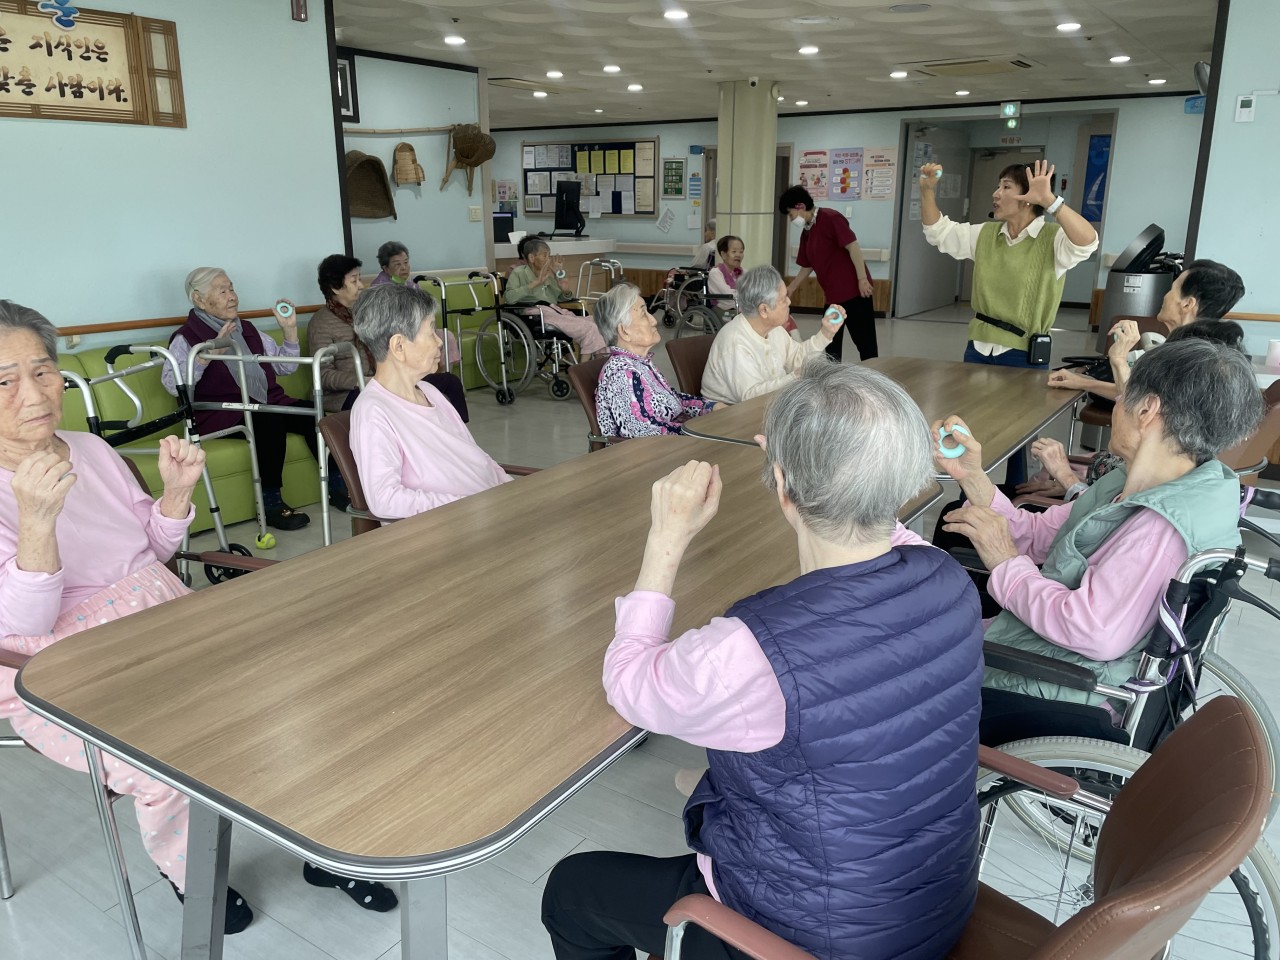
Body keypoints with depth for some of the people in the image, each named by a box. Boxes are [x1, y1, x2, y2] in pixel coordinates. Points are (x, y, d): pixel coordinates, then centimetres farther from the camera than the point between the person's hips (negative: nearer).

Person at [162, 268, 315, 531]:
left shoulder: (247, 330, 20)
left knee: (311, 412, -23)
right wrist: (210, 352, -24)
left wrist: (290, 329, 11)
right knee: (271, 417, -36)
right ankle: (271, 502, -27)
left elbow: (285, 367, 23)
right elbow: (172, 383, -16)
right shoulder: (187, 337, 1)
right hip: (221, 416, -6)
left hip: (266, 402, 6)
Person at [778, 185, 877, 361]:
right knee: (831, 343, 14)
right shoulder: (806, 233, 13)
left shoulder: (829, 218, -12)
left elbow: (852, 246, -18)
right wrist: (791, 289, 23)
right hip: (833, 294, 9)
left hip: (854, 290, -9)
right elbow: (807, 266, 23)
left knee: (865, 341, -5)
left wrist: (862, 279, -22)